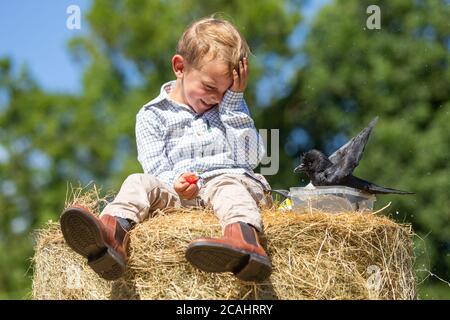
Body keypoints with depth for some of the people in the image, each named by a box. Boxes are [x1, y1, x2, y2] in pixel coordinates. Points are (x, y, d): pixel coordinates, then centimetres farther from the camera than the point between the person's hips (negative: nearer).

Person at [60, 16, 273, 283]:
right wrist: (176, 183, -23)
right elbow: (157, 170, 1)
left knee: (228, 187, -34)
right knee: (139, 183, -24)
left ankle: (245, 239, -68)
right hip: (179, 195, 1)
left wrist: (234, 99, -1)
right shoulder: (152, 116, 9)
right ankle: (113, 235, -56)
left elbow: (251, 158, 2)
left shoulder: (232, 105, 15)